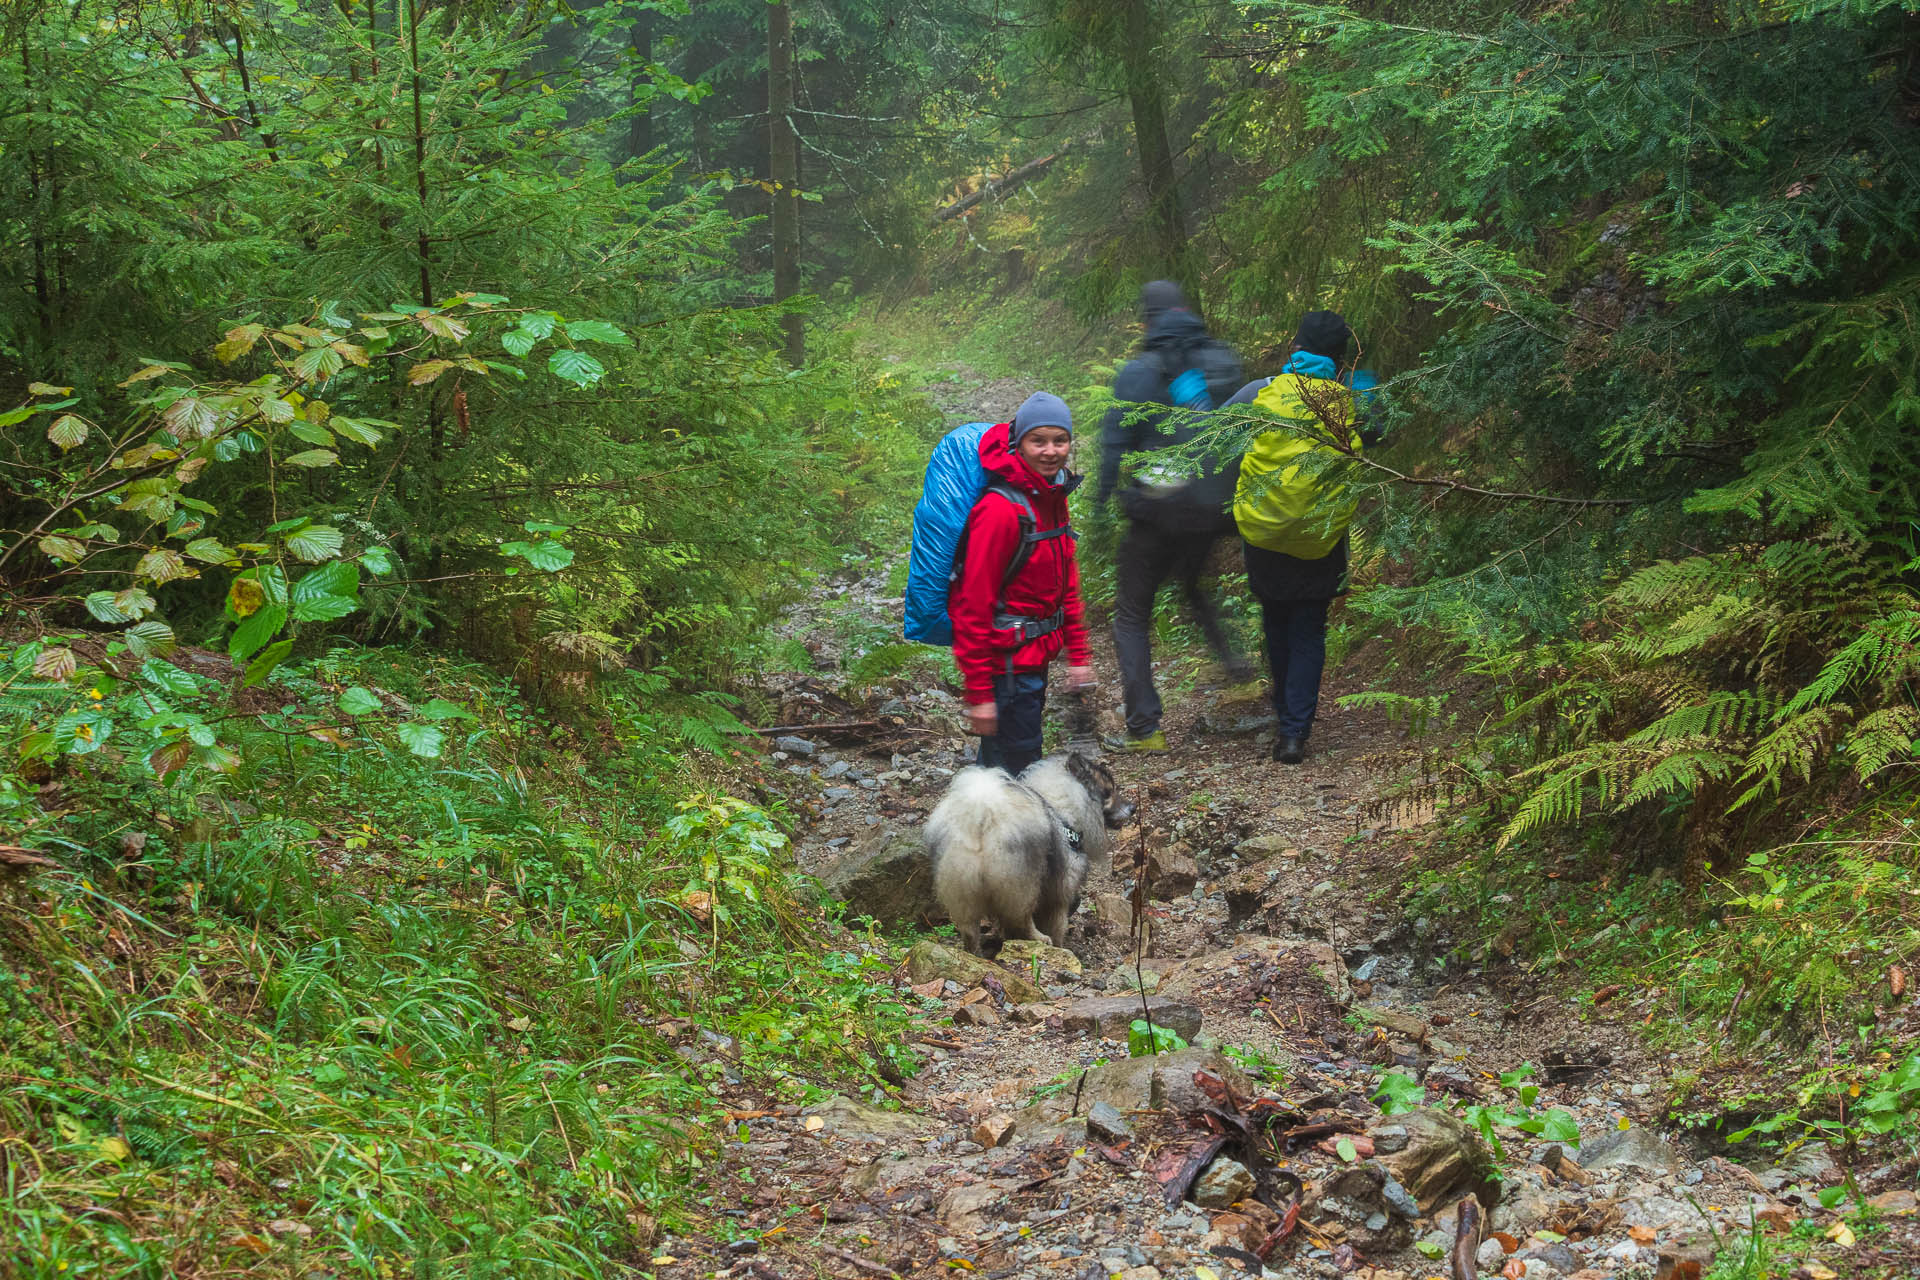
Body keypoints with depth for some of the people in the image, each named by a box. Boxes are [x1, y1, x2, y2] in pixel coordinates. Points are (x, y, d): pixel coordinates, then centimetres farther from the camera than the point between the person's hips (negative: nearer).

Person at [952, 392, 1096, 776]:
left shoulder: (1052, 496, 7)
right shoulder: (1001, 510, -21)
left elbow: (1066, 583, 18)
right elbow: (973, 604, -21)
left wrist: (1078, 655, 15)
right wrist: (978, 693, -21)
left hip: (1032, 658, 9)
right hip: (1007, 662, -9)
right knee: (1017, 773, -2)